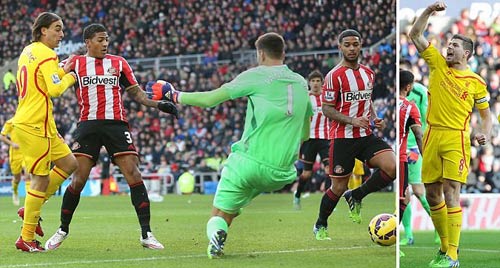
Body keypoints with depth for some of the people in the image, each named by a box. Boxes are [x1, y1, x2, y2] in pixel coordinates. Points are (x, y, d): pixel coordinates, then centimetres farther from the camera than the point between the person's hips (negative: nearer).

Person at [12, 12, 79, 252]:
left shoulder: (28, 52, 15)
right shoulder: (46, 55, -13)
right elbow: (55, 90, -20)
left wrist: (62, 72, 15)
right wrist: (69, 77, -3)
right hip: (34, 125, -10)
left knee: (69, 164, 14)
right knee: (41, 179, -5)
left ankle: (30, 209, 18)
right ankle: (26, 239, -1)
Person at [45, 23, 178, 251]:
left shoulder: (119, 63, 13)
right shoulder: (76, 63, 8)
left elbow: (136, 92, 15)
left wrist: (159, 105, 2)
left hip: (116, 124, 1)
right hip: (88, 125, -1)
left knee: (134, 175, -10)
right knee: (78, 180, -6)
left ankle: (146, 234, -6)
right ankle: (62, 230, 13)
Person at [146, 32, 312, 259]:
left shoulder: (256, 75, -1)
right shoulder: (301, 83, 14)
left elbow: (209, 99, -4)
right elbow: (305, 134, 23)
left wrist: (174, 95, 9)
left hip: (249, 161, -5)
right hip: (282, 173, 5)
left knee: (219, 215, 3)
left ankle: (216, 235, -26)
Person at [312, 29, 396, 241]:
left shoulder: (369, 74, 11)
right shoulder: (334, 76, -9)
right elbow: (327, 109, -10)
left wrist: (375, 119, 5)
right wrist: (352, 121, -22)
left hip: (366, 136, 5)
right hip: (342, 138, -5)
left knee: (392, 166, -18)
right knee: (338, 187, 2)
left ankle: (356, 197, 3)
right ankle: (320, 226, 27)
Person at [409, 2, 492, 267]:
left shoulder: (476, 82, 5)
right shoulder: (437, 64, 11)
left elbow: (486, 114, 12)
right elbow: (415, 35, 8)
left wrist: (484, 134, -7)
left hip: (456, 139, -4)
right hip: (432, 136, 4)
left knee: (450, 192, -13)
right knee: (432, 193, 7)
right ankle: (445, 246, 22)